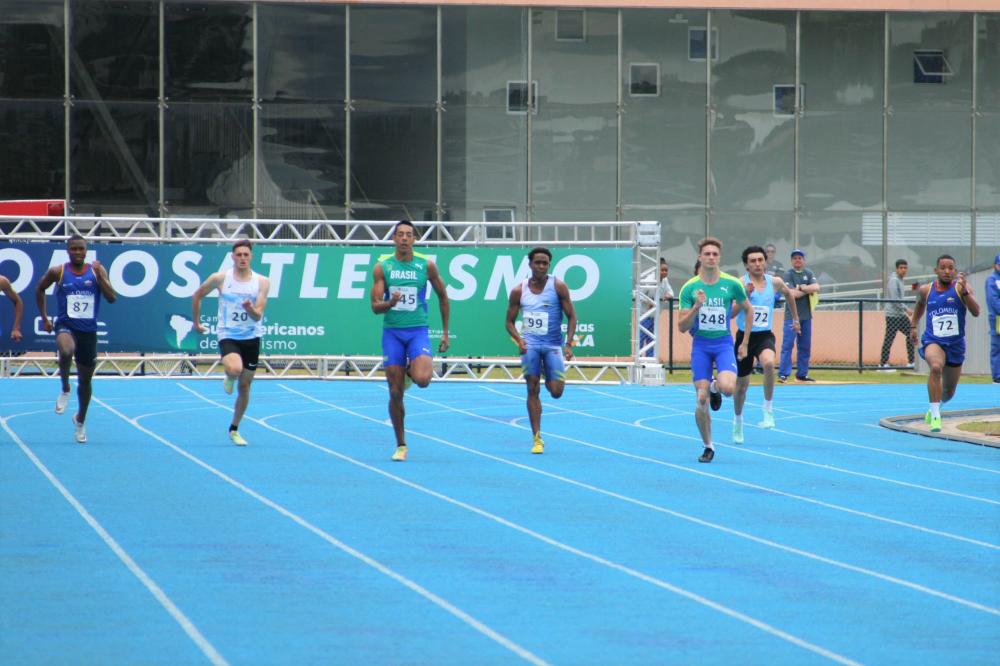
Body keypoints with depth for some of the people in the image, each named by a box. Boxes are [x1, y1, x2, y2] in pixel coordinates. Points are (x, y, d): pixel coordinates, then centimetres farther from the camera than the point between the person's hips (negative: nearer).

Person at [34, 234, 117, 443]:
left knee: (85, 380, 12)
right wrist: (44, 318, 13)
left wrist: (100, 275, -18)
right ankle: (65, 389, -11)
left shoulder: (96, 270, 0)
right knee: (66, 351, -39)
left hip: (88, 330, 2)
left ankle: (80, 420, 35)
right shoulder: (57, 272, -3)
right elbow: (39, 289, 14)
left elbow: (111, 298, -8)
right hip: (65, 325, -2)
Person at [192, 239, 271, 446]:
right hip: (228, 335, -2)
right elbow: (197, 295, 10)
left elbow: (258, 316, -11)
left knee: (244, 386, 8)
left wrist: (251, 309, -32)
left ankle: (234, 429, 25)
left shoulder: (262, 282, -5)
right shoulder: (220, 278, -6)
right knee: (235, 369, -31)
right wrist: (196, 322, 14)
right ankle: (229, 379, 8)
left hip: (251, 337, 2)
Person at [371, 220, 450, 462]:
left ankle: (412, 370, 14)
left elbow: (442, 296, 13)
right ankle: (401, 446, 13)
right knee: (395, 393, 0)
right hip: (392, 332, 1)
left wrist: (445, 332, 12)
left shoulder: (426, 265, 0)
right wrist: (391, 302, -25)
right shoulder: (382, 267, 0)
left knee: (422, 379, -25)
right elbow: (375, 306, -3)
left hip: (418, 330, -1)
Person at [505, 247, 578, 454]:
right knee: (532, 390, -5)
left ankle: (550, 378, 32)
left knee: (556, 391, -7)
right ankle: (537, 439, 0)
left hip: (553, 345, -1)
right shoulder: (519, 291, 2)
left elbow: (571, 316, -1)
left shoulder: (558, 287, -3)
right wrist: (518, 339, -11)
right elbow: (510, 321, 9)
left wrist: (568, 344, -12)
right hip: (530, 344, 1)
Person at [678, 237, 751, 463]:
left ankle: (715, 387, 13)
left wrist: (745, 343, 11)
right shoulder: (689, 288, -3)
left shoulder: (732, 284, -3)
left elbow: (748, 310, 13)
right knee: (701, 400, -5)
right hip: (700, 345, 0)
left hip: (724, 344, 0)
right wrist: (696, 306, -21)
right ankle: (708, 447, 12)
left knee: (728, 387, -26)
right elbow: (682, 327, -4)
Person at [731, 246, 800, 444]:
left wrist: (795, 319, 32)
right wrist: (745, 294, -36)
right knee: (741, 383, 11)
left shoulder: (775, 282, 1)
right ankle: (738, 421, 38)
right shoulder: (741, 284, -10)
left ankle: (768, 410, -20)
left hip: (765, 336, 1)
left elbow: (788, 294, 23)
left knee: (768, 363, -34)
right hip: (744, 336, -1)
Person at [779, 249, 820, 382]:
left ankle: (802, 374, 17)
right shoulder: (788, 274, -5)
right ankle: (783, 374, -13)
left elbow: (816, 288, -6)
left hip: (806, 315, 5)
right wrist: (808, 290, -7)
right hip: (792, 315, -5)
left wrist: (801, 288, -14)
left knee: (805, 346, 9)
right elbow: (792, 294, -16)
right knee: (788, 345, -11)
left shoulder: (808, 274, 10)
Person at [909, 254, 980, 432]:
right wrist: (913, 326, 22)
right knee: (936, 366, -36)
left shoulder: (960, 287, -8)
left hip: (956, 344, 1)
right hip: (933, 342, -1)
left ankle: (935, 407, 51)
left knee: (949, 393, 14)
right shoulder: (926, 290, 0)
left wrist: (964, 291, -34)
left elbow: (976, 312, -22)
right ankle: (935, 416, -32)